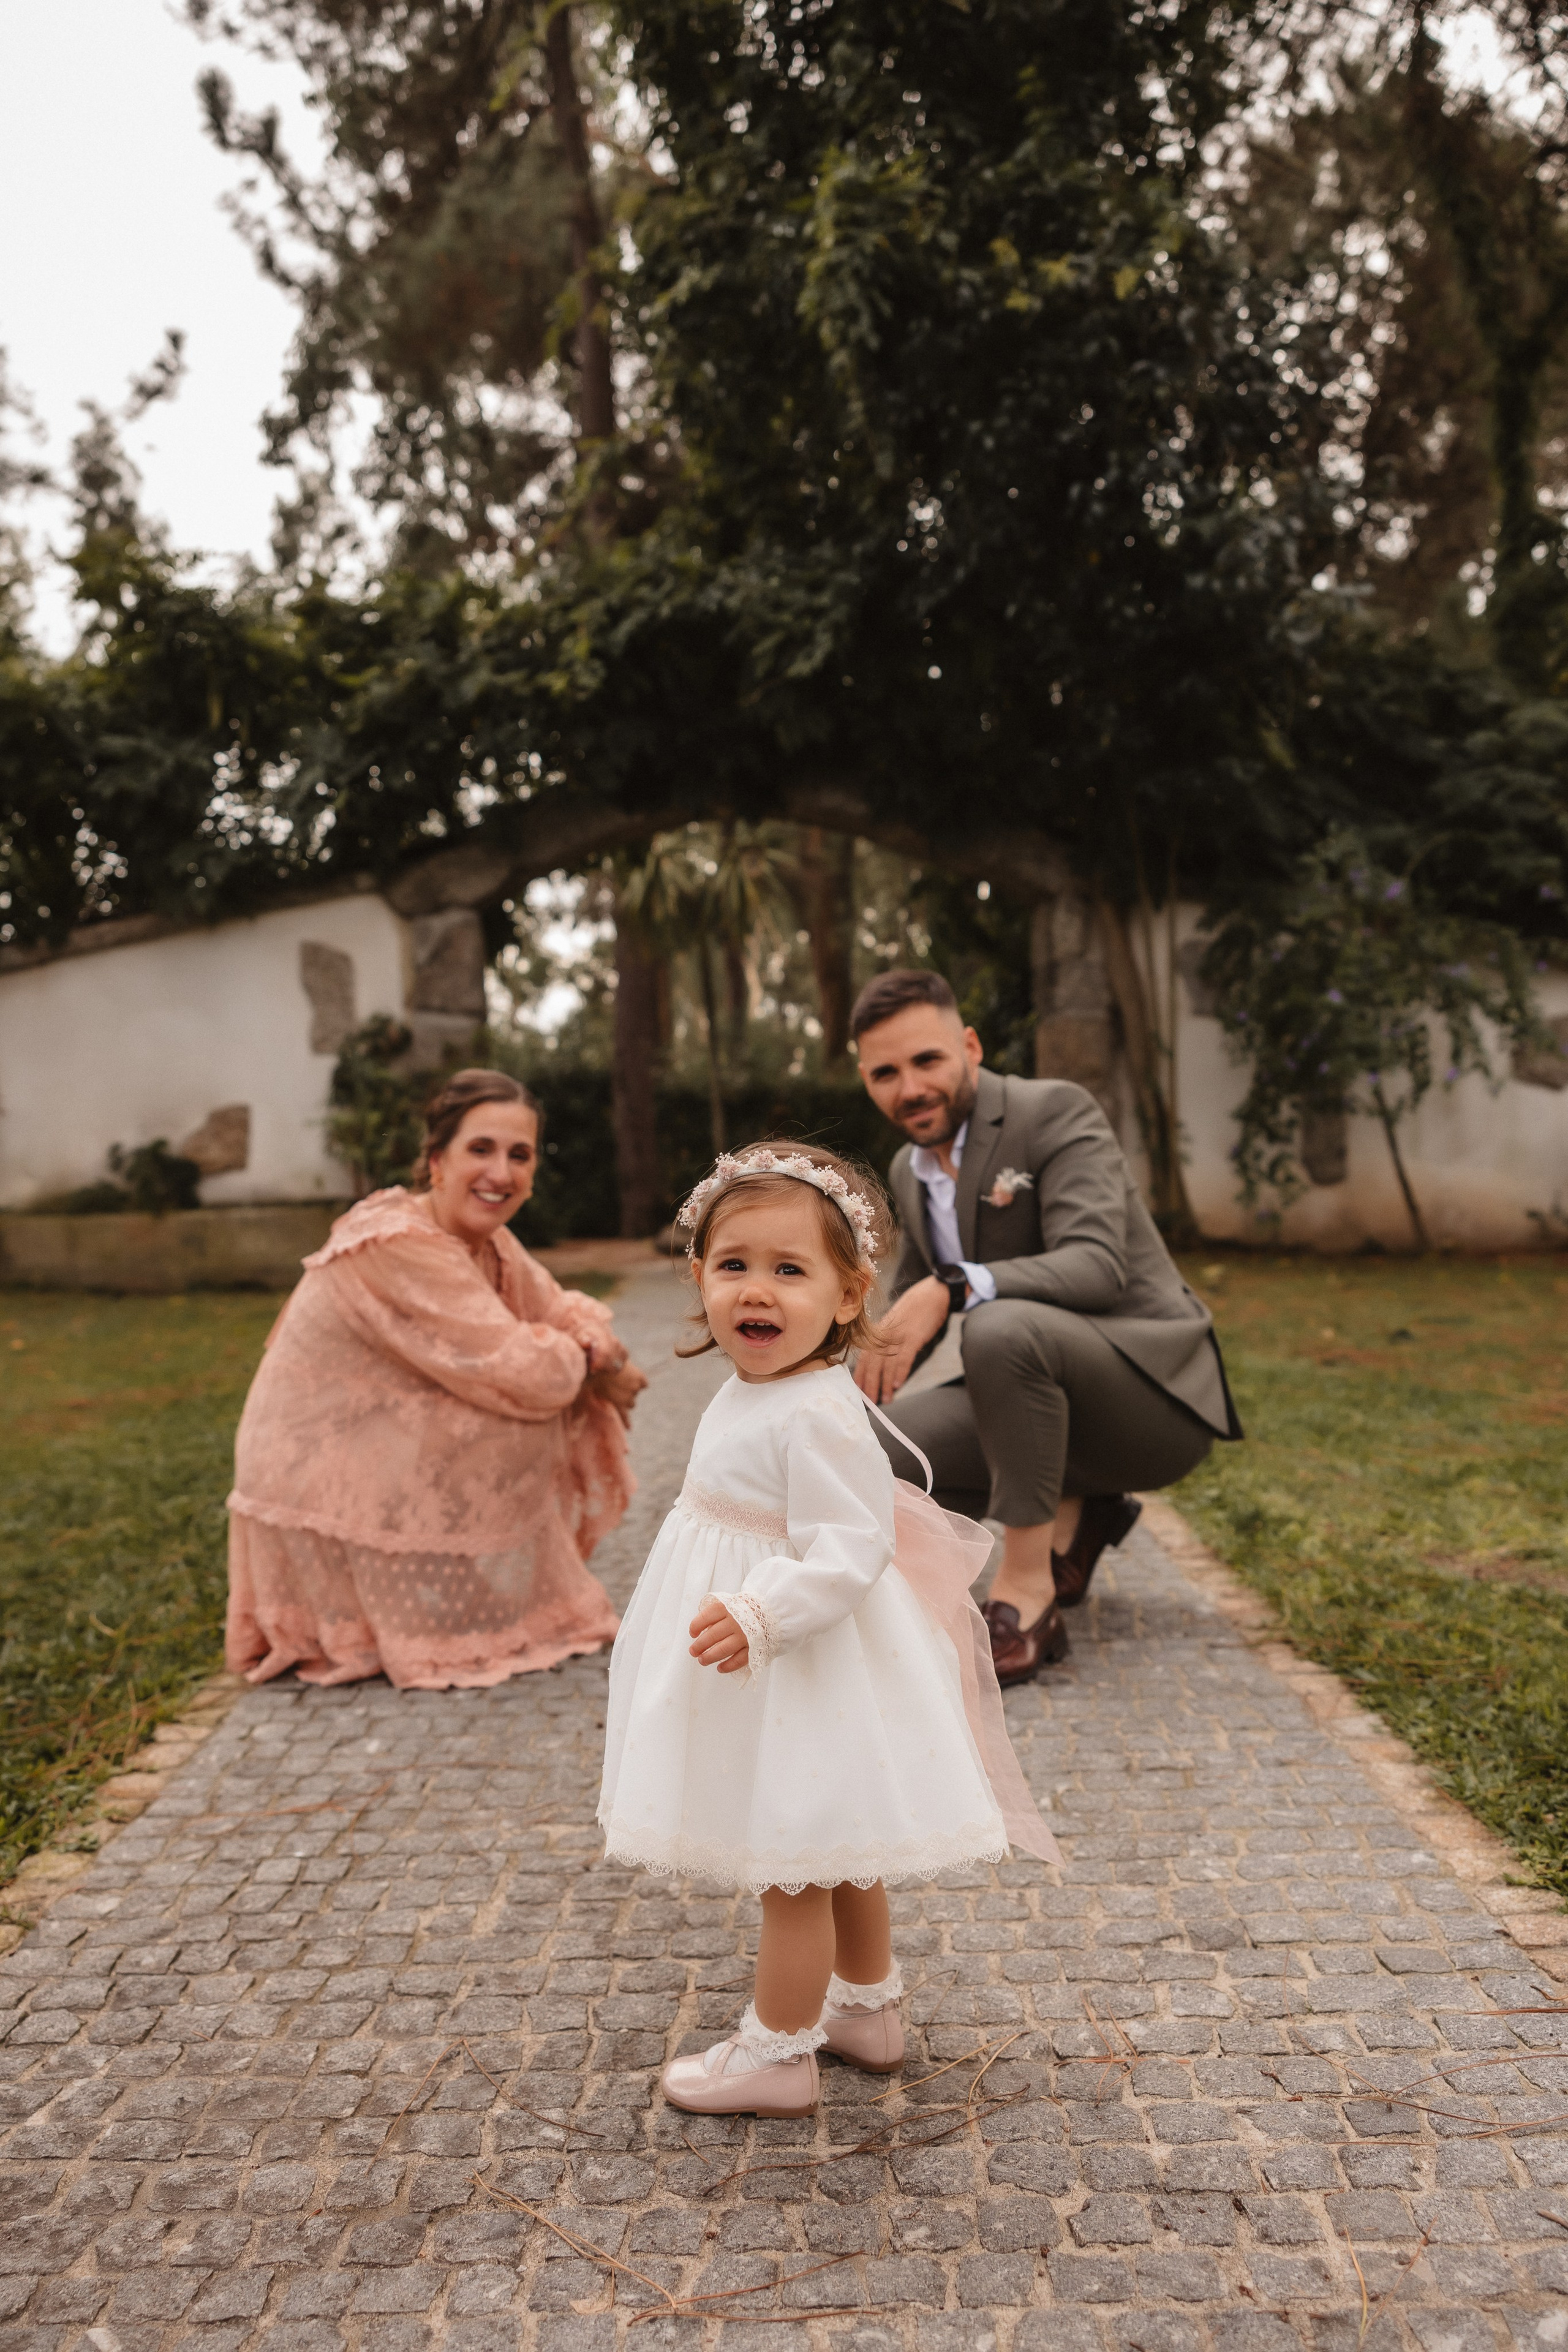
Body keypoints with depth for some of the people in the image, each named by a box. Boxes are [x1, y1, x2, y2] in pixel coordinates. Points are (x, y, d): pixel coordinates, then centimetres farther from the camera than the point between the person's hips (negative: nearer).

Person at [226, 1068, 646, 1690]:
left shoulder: (488, 1241, 1)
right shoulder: (397, 1247, -27)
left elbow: (561, 1311, 8)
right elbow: (519, 1373, -30)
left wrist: (596, 1347, -15)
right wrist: (578, 1357, -10)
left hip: (382, 1461, 9)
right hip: (320, 1490, -9)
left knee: (573, 1408, 5)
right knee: (516, 1411, -19)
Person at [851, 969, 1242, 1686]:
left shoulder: (1055, 1112, -13)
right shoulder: (908, 1169, 10)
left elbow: (1097, 1266, -29)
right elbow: (909, 1309, 20)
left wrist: (952, 1288, -42)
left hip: (1153, 1390, -8)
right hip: (1047, 1394, 8)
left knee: (1002, 1327, -37)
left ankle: (1027, 1588, -23)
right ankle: (1069, 1516, 10)